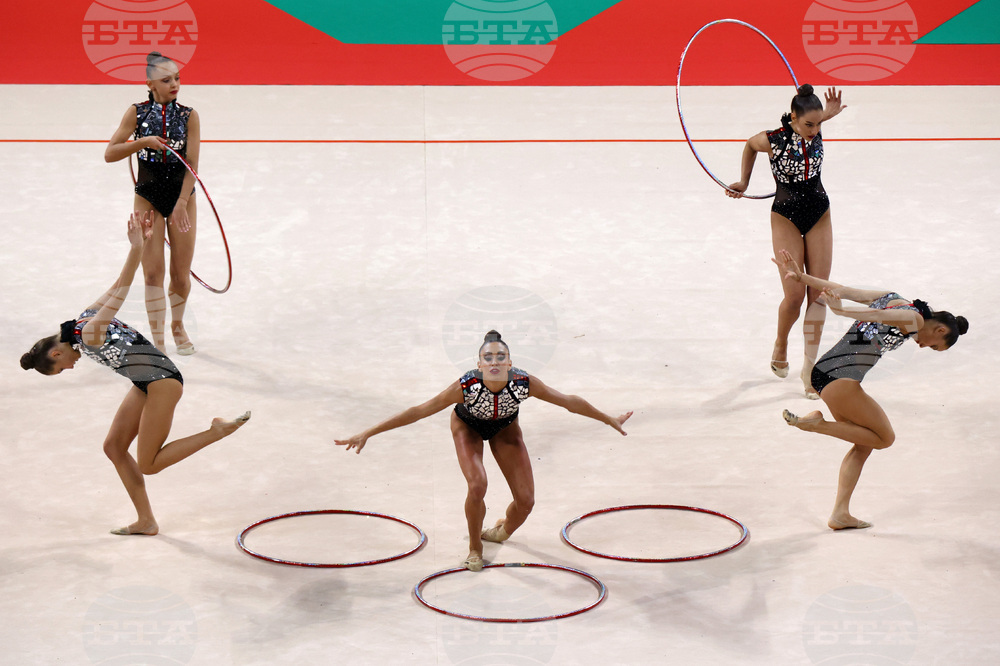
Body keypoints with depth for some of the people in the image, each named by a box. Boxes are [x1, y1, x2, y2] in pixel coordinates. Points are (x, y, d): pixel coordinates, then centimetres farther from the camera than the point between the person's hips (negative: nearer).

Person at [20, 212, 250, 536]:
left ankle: (218, 431, -1)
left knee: (148, 465, -3)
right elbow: (118, 288, 3)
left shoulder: (89, 335, -20)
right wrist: (143, 244, -6)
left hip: (162, 382, -10)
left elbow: (120, 291, -27)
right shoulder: (86, 317, 5)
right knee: (114, 446, 9)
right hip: (146, 384, 10)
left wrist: (137, 248, -37)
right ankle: (146, 522, 15)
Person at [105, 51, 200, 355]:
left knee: (181, 275, 5)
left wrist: (181, 204, -20)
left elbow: (192, 165, -10)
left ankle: (177, 325, 33)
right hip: (148, 198, 0)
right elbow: (109, 153, -6)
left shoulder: (189, 116, -5)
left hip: (182, 196, 0)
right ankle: (158, 343, 0)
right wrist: (143, 142, -21)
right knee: (152, 273, -6)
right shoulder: (137, 113, -4)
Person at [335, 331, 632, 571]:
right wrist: (367, 434, -34)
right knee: (477, 485, -26)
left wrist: (610, 420, -8)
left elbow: (569, 402, -20)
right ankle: (475, 548, 3)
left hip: (505, 428, 2)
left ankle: (503, 530, 33)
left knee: (526, 500, -4)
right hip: (468, 427, -2)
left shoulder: (524, 383, -36)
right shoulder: (467, 386, -40)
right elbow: (419, 411, -34)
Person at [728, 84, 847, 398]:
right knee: (794, 296, -7)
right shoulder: (773, 140, -18)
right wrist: (744, 183, 12)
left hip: (819, 214, 4)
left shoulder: (816, 131, -9)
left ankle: (809, 367, 3)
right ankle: (780, 345, 24)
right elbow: (749, 145, 5)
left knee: (819, 294, -2)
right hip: (786, 218, -4)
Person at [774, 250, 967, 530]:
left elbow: (844, 290, 16)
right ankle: (818, 423, -3)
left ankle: (840, 513, 12)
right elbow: (878, 315, -22)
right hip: (840, 379, -10)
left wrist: (801, 278, 10)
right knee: (885, 438, 5)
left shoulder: (892, 298, 22)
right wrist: (841, 311, -35)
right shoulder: (914, 318, -4)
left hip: (823, 372, 10)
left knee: (864, 445, 16)